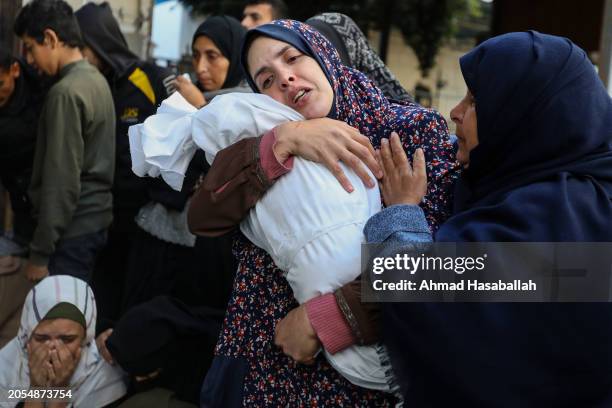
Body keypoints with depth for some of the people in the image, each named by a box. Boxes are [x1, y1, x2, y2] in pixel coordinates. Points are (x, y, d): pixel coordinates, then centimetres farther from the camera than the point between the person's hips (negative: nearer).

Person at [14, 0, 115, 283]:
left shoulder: (65, 92, -18)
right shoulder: (98, 81, 9)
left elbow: (62, 182, -20)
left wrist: (40, 252, -15)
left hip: (72, 229, -9)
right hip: (96, 219, 9)